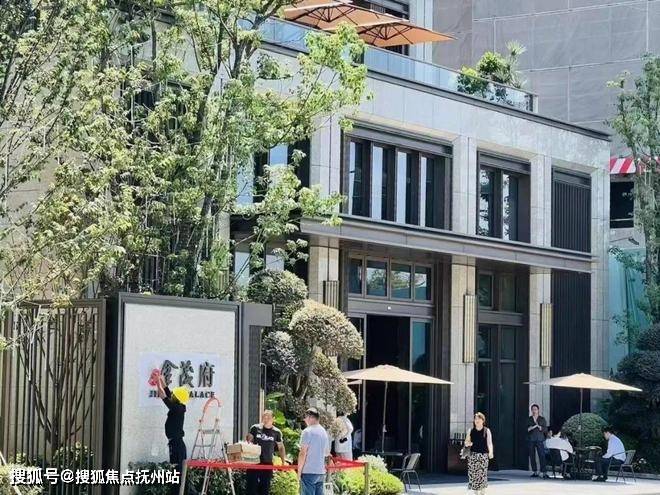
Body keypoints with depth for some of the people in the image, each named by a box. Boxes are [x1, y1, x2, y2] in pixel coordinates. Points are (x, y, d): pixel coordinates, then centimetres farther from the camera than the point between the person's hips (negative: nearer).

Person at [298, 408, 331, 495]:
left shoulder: (307, 431, -9)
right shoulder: (324, 431, 14)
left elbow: (303, 453, -12)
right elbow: (327, 453, 22)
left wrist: (299, 471, -8)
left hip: (309, 472, -7)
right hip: (321, 472, 7)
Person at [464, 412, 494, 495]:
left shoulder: (486, 431, 2)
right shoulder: (470, 431, 8)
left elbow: (489, 443, -5)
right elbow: (466, 442, 14)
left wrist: (491, 452, -21)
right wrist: (468, 443, -11)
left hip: (483, 455, -2)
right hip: (473, 454, 2)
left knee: (482, 474, -6)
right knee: (473, 473, -3)